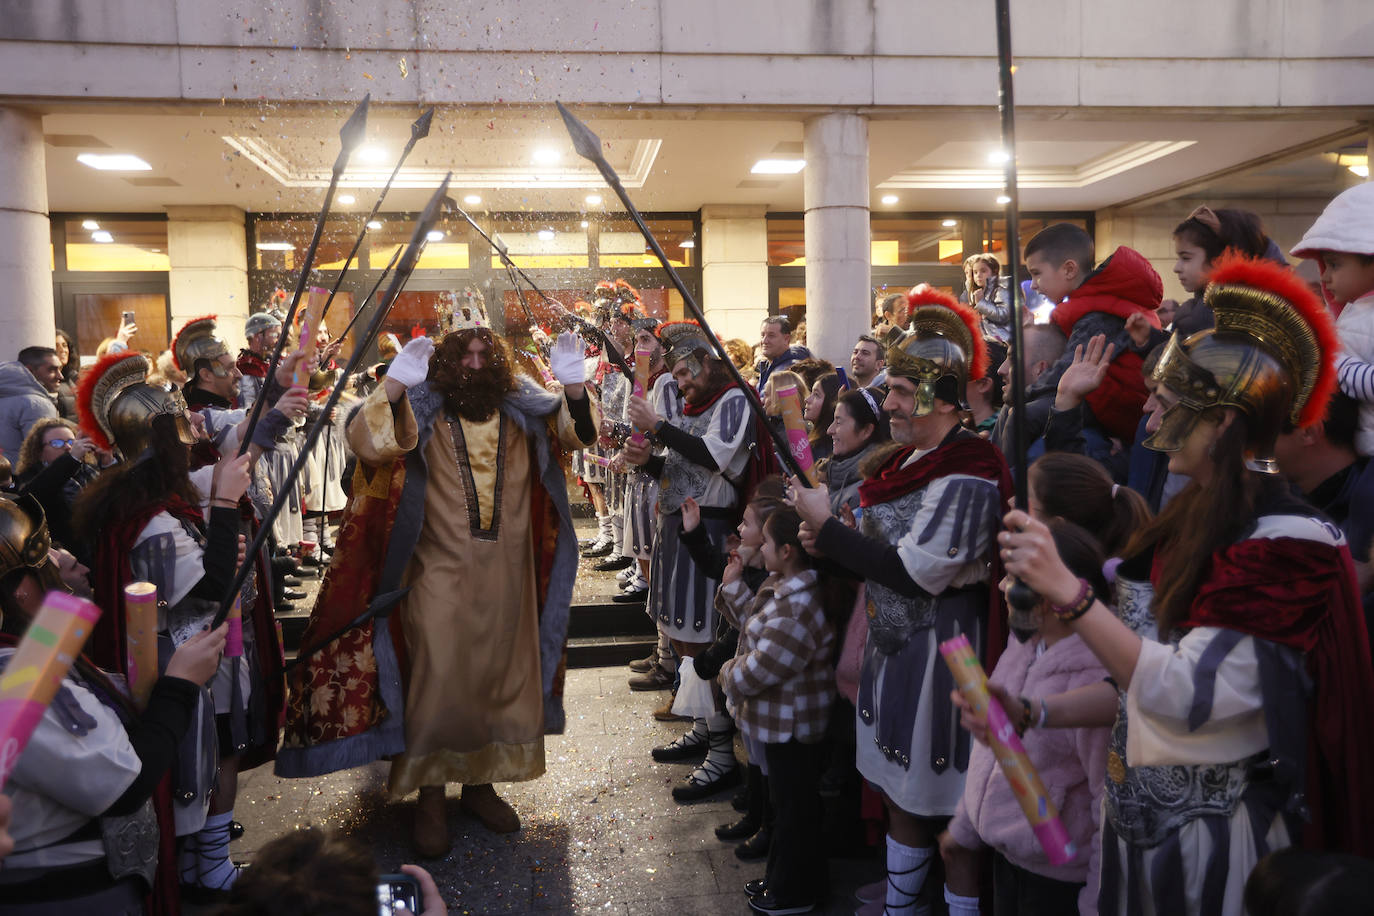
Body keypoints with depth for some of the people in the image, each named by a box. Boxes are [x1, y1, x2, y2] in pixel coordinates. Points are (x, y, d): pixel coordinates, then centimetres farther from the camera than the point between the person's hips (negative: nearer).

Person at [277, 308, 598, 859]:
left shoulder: (522, 408, 2)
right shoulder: (423, 408, -9)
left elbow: (579, 434, -5)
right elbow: (368, 443, -23)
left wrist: (573, 385, -24)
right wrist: (393, 385, -40)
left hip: (508, 577, 4)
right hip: (440, 574, -4)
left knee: (502, 680, 14)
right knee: (438, 684, 0)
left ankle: (481, 784, 32)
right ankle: (430, 797, 17)